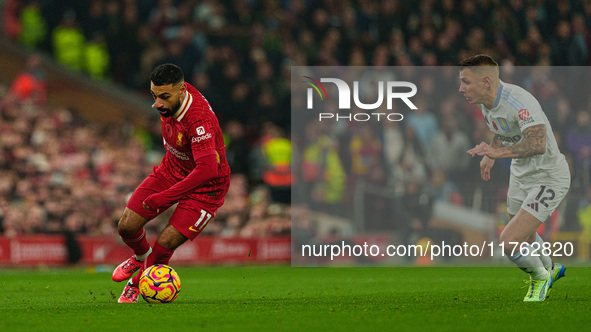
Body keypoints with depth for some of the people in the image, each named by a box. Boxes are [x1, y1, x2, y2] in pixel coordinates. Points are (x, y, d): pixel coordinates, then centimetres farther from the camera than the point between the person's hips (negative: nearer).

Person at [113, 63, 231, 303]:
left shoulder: (199, 121, -37)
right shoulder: (170, 95, -13)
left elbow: (207, 169, -43)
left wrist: (164, 198, -38)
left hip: (206, 185, -7)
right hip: (171, 171, 7)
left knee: (164, 245, -16)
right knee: (127, 226, -5)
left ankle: (137, 284, 15)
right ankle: (141, 257, 31)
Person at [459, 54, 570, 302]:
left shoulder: (520, 102, -32)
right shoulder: (485, 100, -3)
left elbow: (537, 144, -46)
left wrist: (498, 152, -56)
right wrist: (490, 156, 8)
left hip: (549, 178, -9)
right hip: (520, 174, 9)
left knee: (510, 242, -17)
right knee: (523, 237, 25)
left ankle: (540, 276, 14)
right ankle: (549, 270, 56)